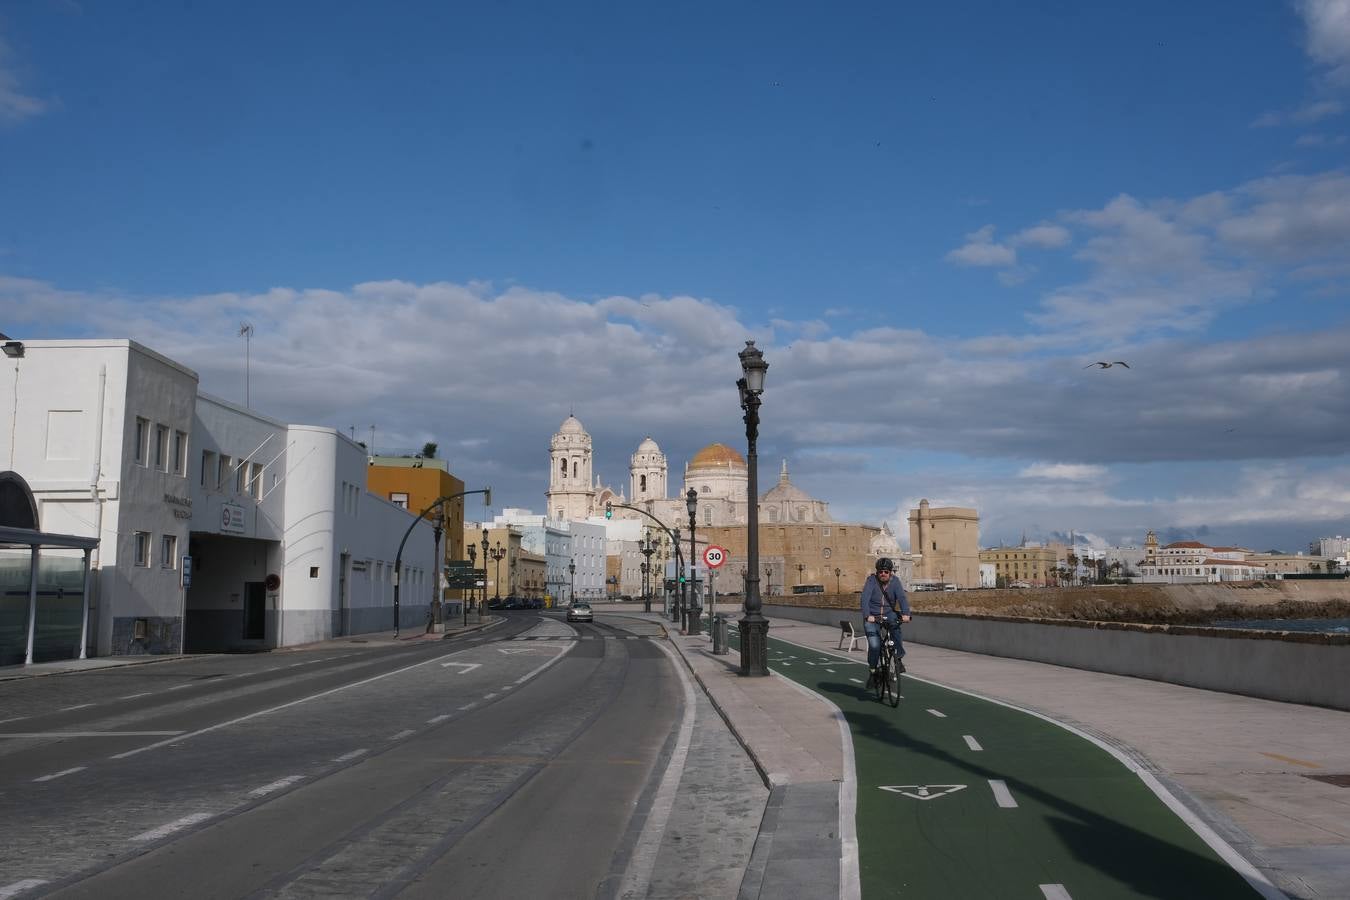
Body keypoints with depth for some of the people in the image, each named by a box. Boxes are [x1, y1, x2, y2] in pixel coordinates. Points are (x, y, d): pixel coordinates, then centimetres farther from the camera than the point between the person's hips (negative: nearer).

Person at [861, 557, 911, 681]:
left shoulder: (895, 581, -5)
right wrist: (867, 616, -39)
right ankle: (872, 669, 9)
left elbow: (902, 597, -17)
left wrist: (905, 614, -35)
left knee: (895, 623, -33)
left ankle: (899, 657, -22)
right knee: (874, 645, -18)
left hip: (889, 614, 2)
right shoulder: (871, 580, -11)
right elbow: (865, 598, -23)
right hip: (872, 616, -2)